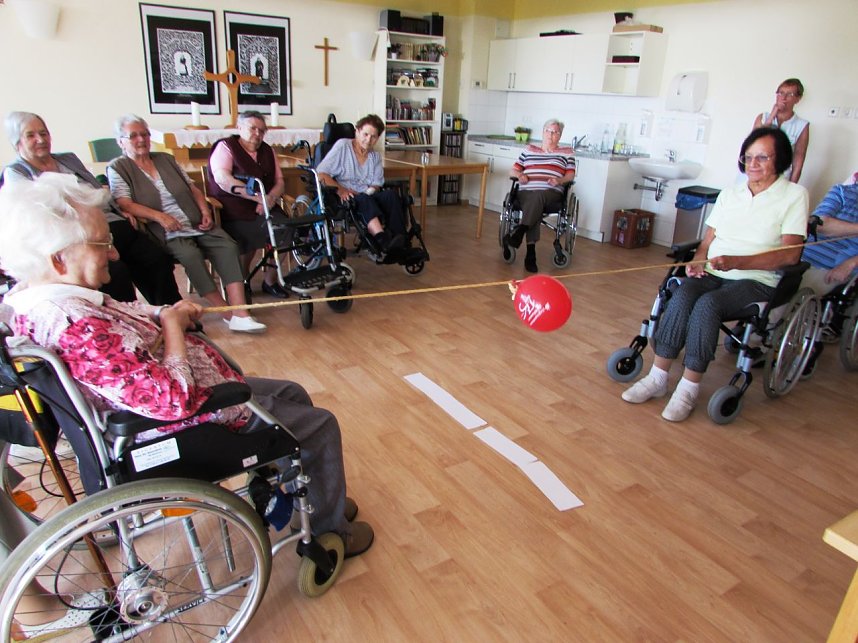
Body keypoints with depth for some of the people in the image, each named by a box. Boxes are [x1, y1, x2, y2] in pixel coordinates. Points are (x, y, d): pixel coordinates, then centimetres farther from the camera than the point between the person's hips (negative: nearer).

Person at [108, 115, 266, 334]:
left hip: (195, 224, 4)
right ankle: (227, 313, -25)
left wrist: (205, 212, 2)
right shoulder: (117, 168, 7)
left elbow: (193, 189, 21)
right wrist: (160, 216, -21)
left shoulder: (166, 159, 22)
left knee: (228, 246, -23)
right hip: (164, 233, -4)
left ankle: (240, 314, -33)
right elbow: (125, 205, -8)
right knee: (190, 254, -34)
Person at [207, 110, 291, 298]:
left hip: (265, 208, 5)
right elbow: (222, 179, -16)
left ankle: (270, 280, -5)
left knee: (284, 227, -23)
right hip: (234, 210, -5)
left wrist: (270, 198, -12)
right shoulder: (225, 147, 2)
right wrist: (259, 197, -25)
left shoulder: (267, 151, 20)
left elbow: (279, 182, 13)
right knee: (248, 233, -34)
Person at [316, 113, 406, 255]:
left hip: (369, 198, 4)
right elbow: (321, 173, -5)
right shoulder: (343, 146, 2)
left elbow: (376, 185, 15)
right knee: (364, 200, -38)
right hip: (345, 199, -4)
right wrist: (340, 189, -19)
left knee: (391, 194, -27)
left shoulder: (375, 157, 17)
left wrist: (371, 190, -10)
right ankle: (382, 240, -57)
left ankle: (401, 242, -41)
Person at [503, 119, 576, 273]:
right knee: (535, 206, -35)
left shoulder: (567, 151, 20)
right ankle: (530, 253, -46)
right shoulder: (529, 149, 25)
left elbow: (571, 175, 11)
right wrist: (519, 175, -1)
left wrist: (559, 180, -11)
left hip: (551, 193, -1)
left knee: (537, 197, -38)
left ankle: (518, 232, -56)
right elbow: (513, 170, 23)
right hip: (526, 192, 1)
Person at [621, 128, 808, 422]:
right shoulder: (729, 193, 18)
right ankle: (657, 378, -26)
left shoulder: (794, 195, 1)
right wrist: (697, 261, -6)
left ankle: (689, 388, -26)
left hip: (756, 282, -4)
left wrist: (736, 261, -22)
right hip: (711, 275, 4)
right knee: (682, 294, -29)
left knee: (707, 303, -34)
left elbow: (790, 254, -10)